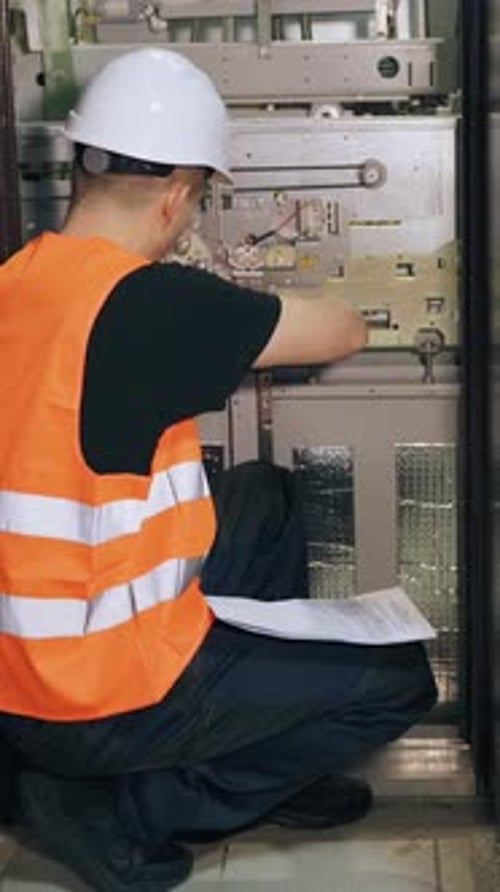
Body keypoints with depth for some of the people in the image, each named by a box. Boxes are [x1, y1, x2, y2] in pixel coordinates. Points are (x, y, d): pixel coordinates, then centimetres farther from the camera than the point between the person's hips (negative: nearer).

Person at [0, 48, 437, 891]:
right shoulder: (151, 303, -22)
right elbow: (343, 334, -11)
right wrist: (279, 320, 11)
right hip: (105, 698, -8)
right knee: (400, 680, 8)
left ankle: (274, 779, 22)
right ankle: (123, 810, 4)